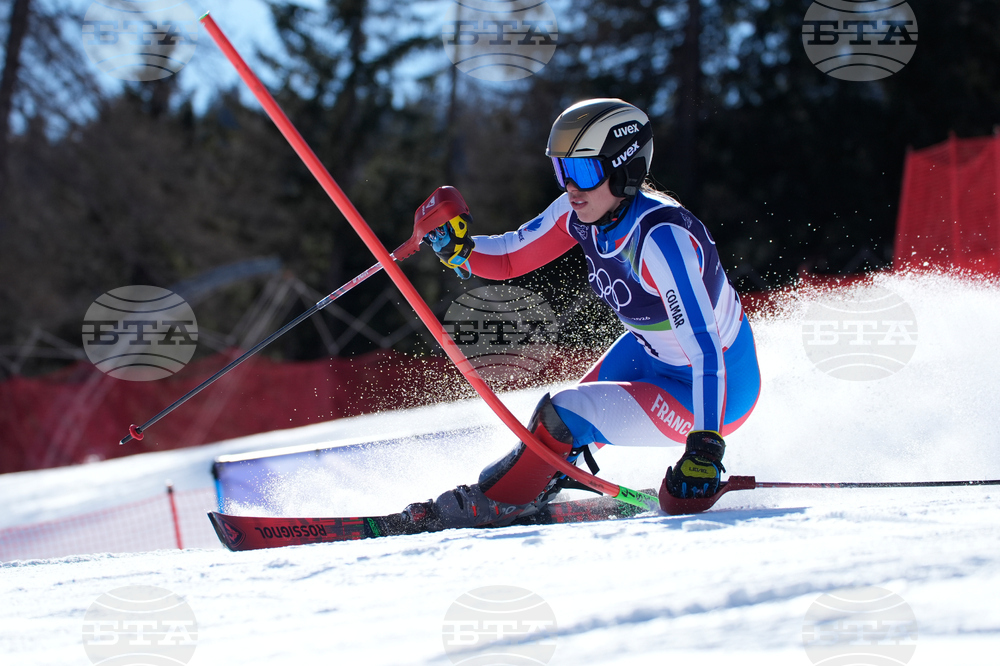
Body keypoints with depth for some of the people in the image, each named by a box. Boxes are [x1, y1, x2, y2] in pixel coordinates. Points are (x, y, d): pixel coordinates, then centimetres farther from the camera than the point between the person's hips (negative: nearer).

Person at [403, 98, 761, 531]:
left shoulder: (660, 238, -35)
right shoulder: (583, 210, -11)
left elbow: (704, 351, -38)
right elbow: (508, 258, 1)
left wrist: (705, 447, -46)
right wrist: (458, 249, -21)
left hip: (713, 389, -8)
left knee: (565, 416, -16)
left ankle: (494, 504, 6)